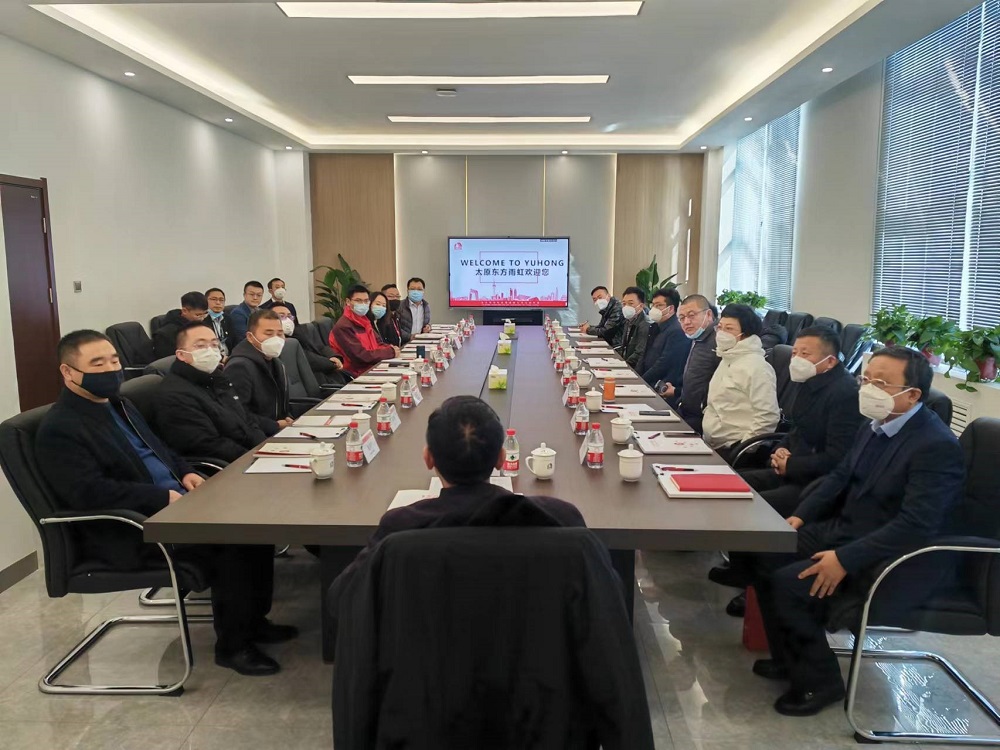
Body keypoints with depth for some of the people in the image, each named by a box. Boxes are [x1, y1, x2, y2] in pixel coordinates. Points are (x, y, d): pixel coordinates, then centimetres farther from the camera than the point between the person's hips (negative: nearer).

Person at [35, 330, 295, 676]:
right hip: (128, 530, -9)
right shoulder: (59, 429, -13)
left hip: (174, 500, 9)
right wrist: (164, 496, -26)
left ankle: (254, 618, 7)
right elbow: (88, 492, -24)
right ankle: (232, 644, -8)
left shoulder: (118, 404, 16)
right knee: (229, 541, -25)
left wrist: (185, 472, 6)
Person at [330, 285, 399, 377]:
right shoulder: (343, 327, -15)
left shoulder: (363, 321, 14)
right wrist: (390, 352, -13)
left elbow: (377, 344, 15)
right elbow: (361, 356, -20)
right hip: (356, 374, -8)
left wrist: (391, 348, -8)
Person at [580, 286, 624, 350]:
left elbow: (606, 332, -19)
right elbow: (601, 327, 20)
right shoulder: (606, 310, 11)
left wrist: (588, 330, -5)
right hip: (610, 346, 8)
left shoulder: (617, 309, -17)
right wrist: (589, 326, 0)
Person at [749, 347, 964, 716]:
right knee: (767, 554, 0)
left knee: (790, 582, -22)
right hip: (844, 528, 9)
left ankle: (818, 681, 1)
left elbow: (917, 525, -28)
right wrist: (801, 516, 1)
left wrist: (845, 560, -29)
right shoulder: (875, 424, 3)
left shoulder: (937, 446, -23)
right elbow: (841, 476, 14)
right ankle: (788, 659, 16)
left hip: (893, 561, -9)